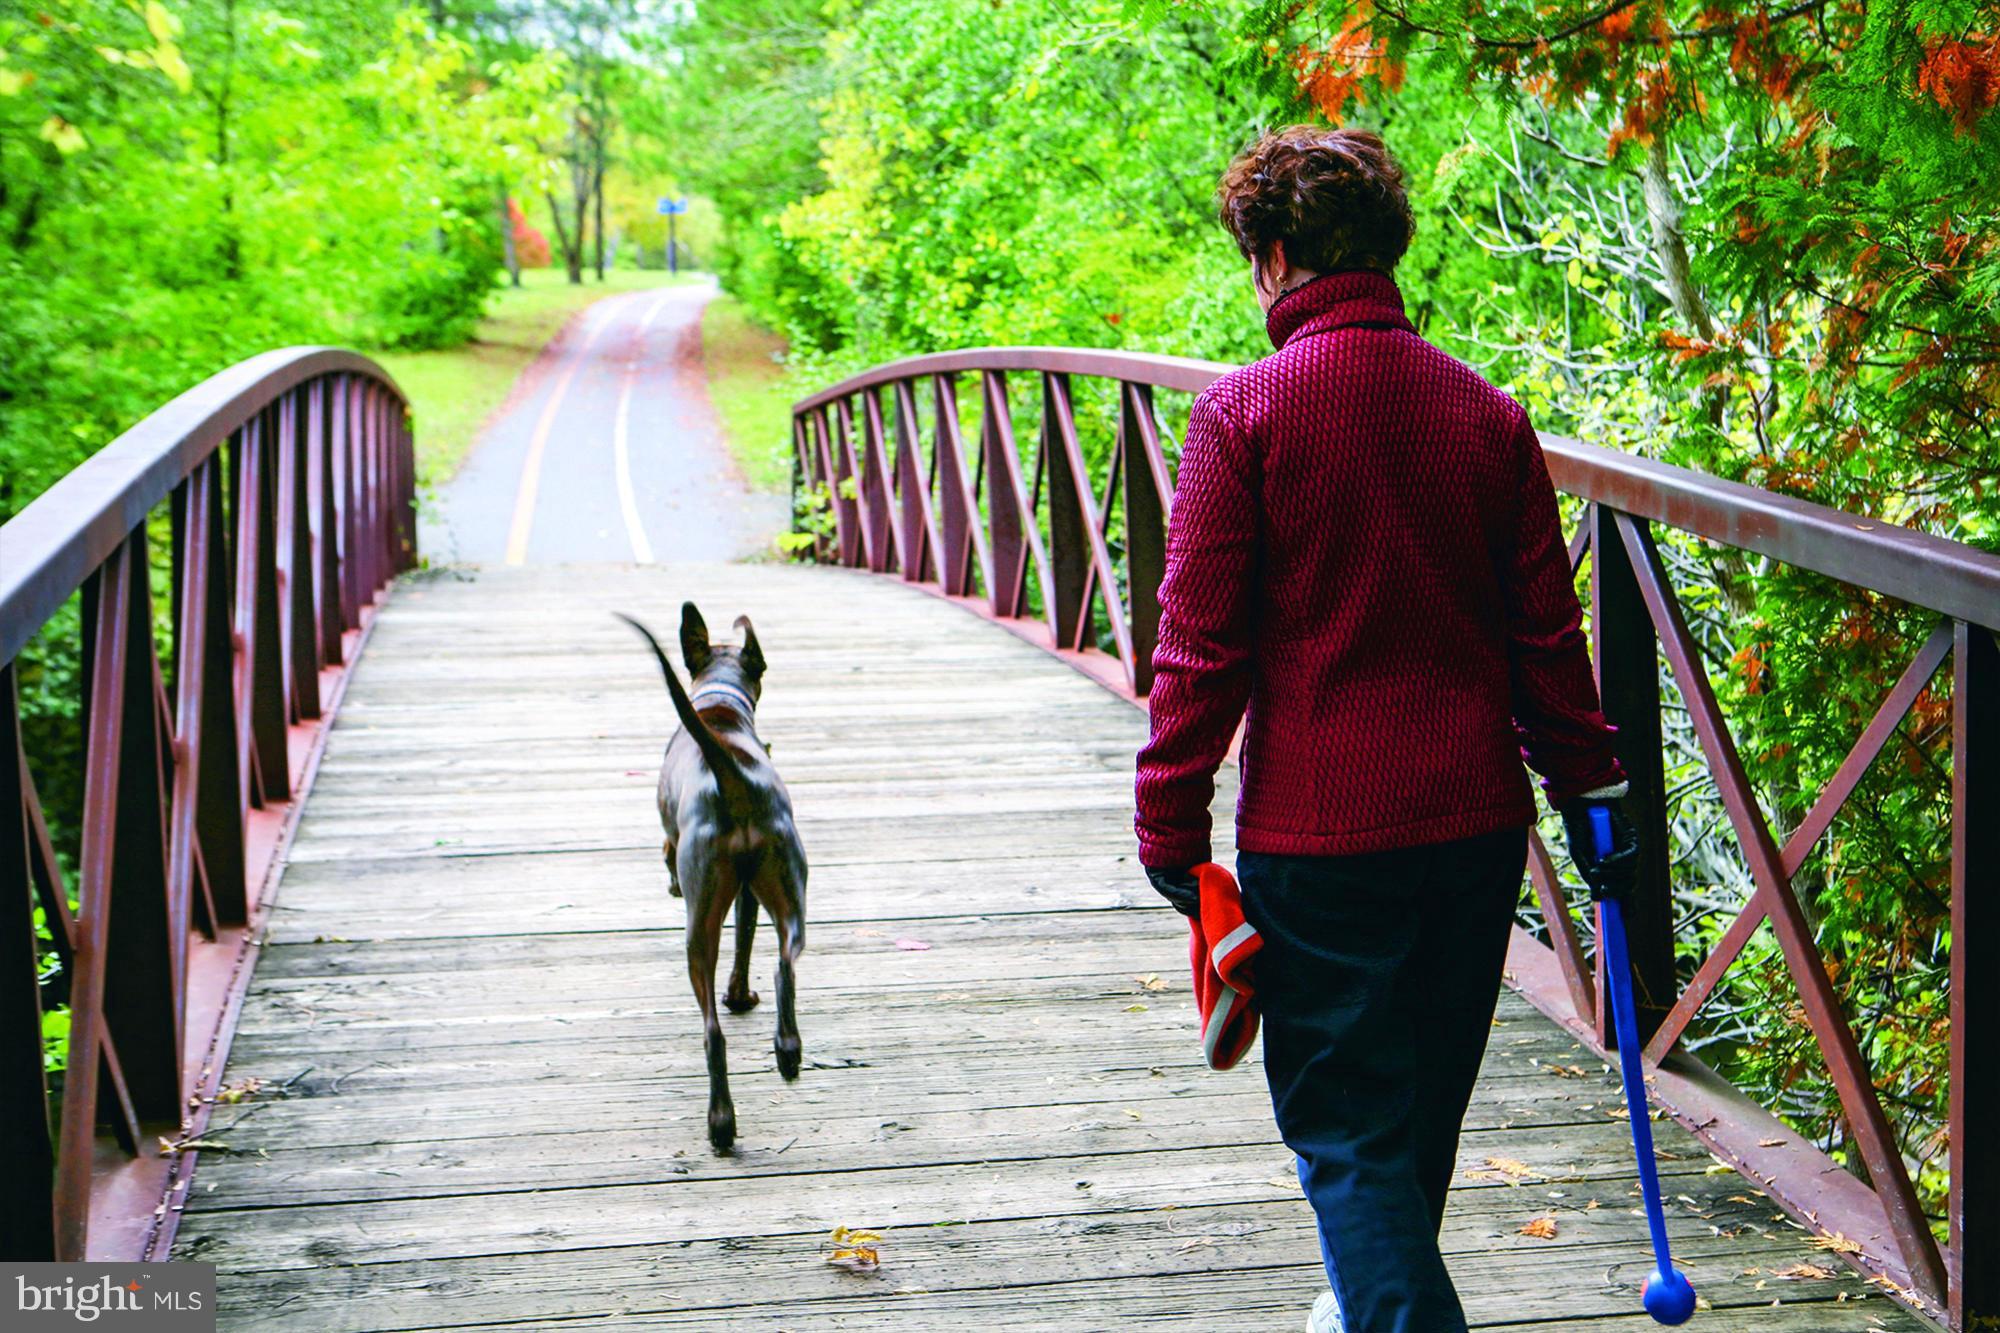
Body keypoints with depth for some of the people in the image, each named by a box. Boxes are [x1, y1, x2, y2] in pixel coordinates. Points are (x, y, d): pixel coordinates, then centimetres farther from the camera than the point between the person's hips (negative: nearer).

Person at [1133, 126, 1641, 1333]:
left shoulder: (1245, 412, -10)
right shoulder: (1487, 413, 2)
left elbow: (1200, 646, -11)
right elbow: (1548, 632, 5)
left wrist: (1172, 828, -3)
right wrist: (1592, 791, 15)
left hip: (1319, 833, -5)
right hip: (1477, 824, 5)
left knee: (1346, 1130, 4)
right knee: (1423, 1111, 21)